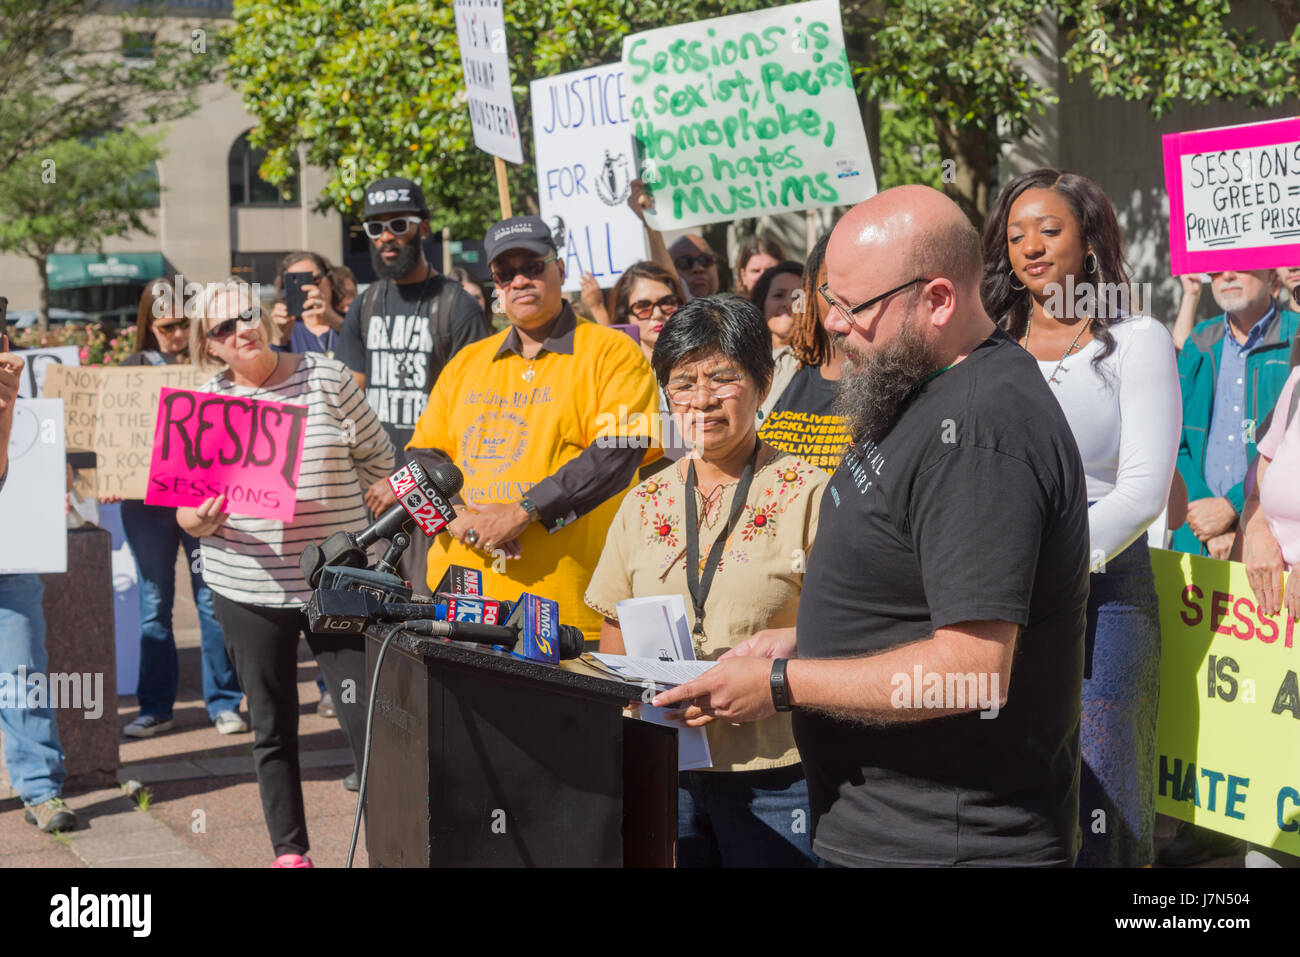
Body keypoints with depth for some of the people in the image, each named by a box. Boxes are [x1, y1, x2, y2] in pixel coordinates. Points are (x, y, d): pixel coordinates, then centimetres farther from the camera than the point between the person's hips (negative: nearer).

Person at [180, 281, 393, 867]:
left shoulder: (325, 378, -2)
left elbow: (379, 462, 7)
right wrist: (199, 520, -16)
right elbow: (184, 504, 6)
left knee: (365, 720, -6)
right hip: (248, 589, 2)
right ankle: (289, 851, 22)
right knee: (272, 726, 11)